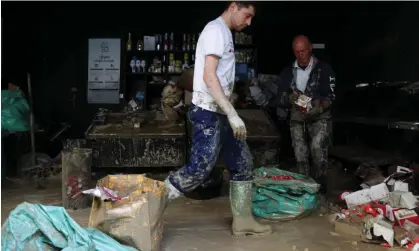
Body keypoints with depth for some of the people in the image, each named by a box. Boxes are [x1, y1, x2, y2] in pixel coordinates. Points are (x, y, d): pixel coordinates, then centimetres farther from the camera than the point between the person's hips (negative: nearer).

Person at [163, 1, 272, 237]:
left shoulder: (225, 33, 20)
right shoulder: (216, 29, -10)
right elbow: (209, 76, -21)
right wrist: (233, 114, -24)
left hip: (220, 113, 10)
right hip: (208, 112, -10)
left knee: (243, 162, 11)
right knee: (200, 168, -12)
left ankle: (243, 220, 21)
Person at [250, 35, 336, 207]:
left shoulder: (324, 69, -5)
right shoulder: (288, 72, 5)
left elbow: (330, 97, -10)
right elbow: (280, 98, 3)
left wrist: (316, 108, -28)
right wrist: (290, 98, -19)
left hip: (319, 117, -3)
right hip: (297, 118, 3)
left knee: (318, 149, -20)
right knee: (300, 156, 0)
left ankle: (319, 190, -7)